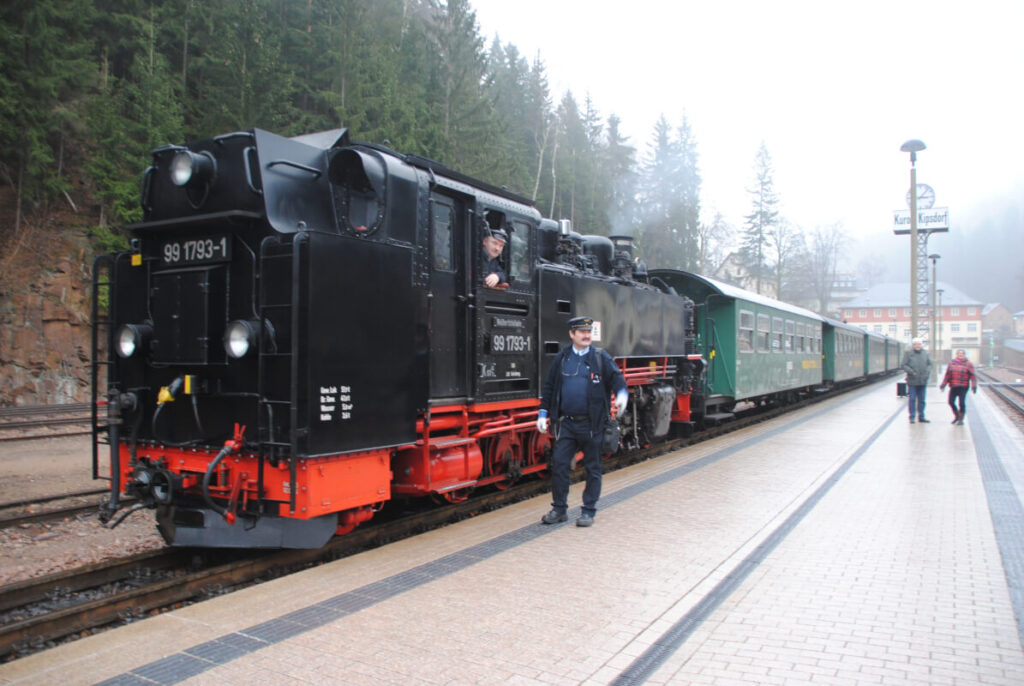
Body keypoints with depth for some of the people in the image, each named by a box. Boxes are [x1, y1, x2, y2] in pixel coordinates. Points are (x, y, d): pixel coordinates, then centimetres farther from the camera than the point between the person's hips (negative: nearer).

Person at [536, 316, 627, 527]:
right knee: (559, 464, 0)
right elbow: (549, 386, 11)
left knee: (593, 468, 6)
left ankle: (589, 511, 19)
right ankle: (559, 509, 15)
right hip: (566, 422, 2)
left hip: (592, 423, -2)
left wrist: (621, 395, -22)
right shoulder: (562, 358, 7)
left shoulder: (601, 357, 1)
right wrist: (543, 413, 6)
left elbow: (617, 378, 0)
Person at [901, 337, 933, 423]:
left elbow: (929, 364, 14)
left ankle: (921, 417, 19)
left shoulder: (925, 353, 7)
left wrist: (927, 372, -4)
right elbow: (903, 365, -5)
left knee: (922, 400, 10)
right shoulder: (908, 353, -4)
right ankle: (912, 417, 7)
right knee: (912, 399, -1)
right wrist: (911, 371, -17)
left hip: (923, 381, 4)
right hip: (912, 381, -4)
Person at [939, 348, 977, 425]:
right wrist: (943, 385, 12)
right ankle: (957, 416, 25)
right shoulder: (952, 362, 9)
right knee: (951, 402, 2)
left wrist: (974, 386, -16)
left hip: (963, 387, -4)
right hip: (953, 387, 4)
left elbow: (973, 376, -6)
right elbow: (947, 375, 14)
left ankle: (961, 419, 8)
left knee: (962, 403, -6)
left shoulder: (968, 364, -1)